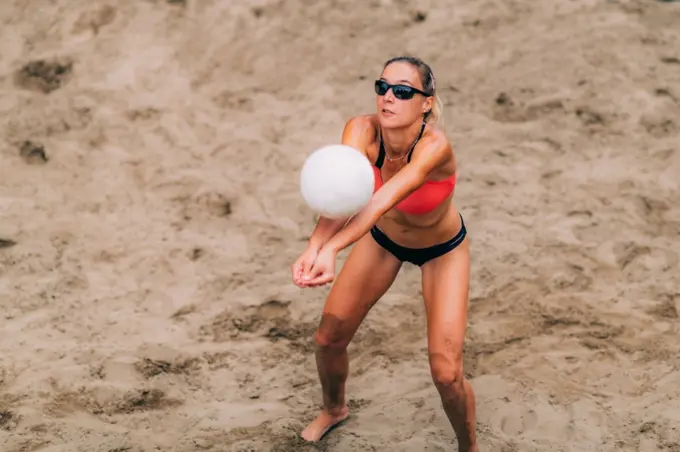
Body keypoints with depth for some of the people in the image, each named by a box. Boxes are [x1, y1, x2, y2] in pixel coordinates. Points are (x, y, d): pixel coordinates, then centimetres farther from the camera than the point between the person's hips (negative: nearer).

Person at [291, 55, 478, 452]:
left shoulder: (435, 145, -39)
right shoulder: (362, 130, -30)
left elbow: (383, 199, -55)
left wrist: (332, 249, -69)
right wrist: (314, 247, -66)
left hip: (442, 248, -4)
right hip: (383, 237, 4)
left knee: (446, 371, -10)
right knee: (329, 337, 8)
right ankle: (334, 409, 42)